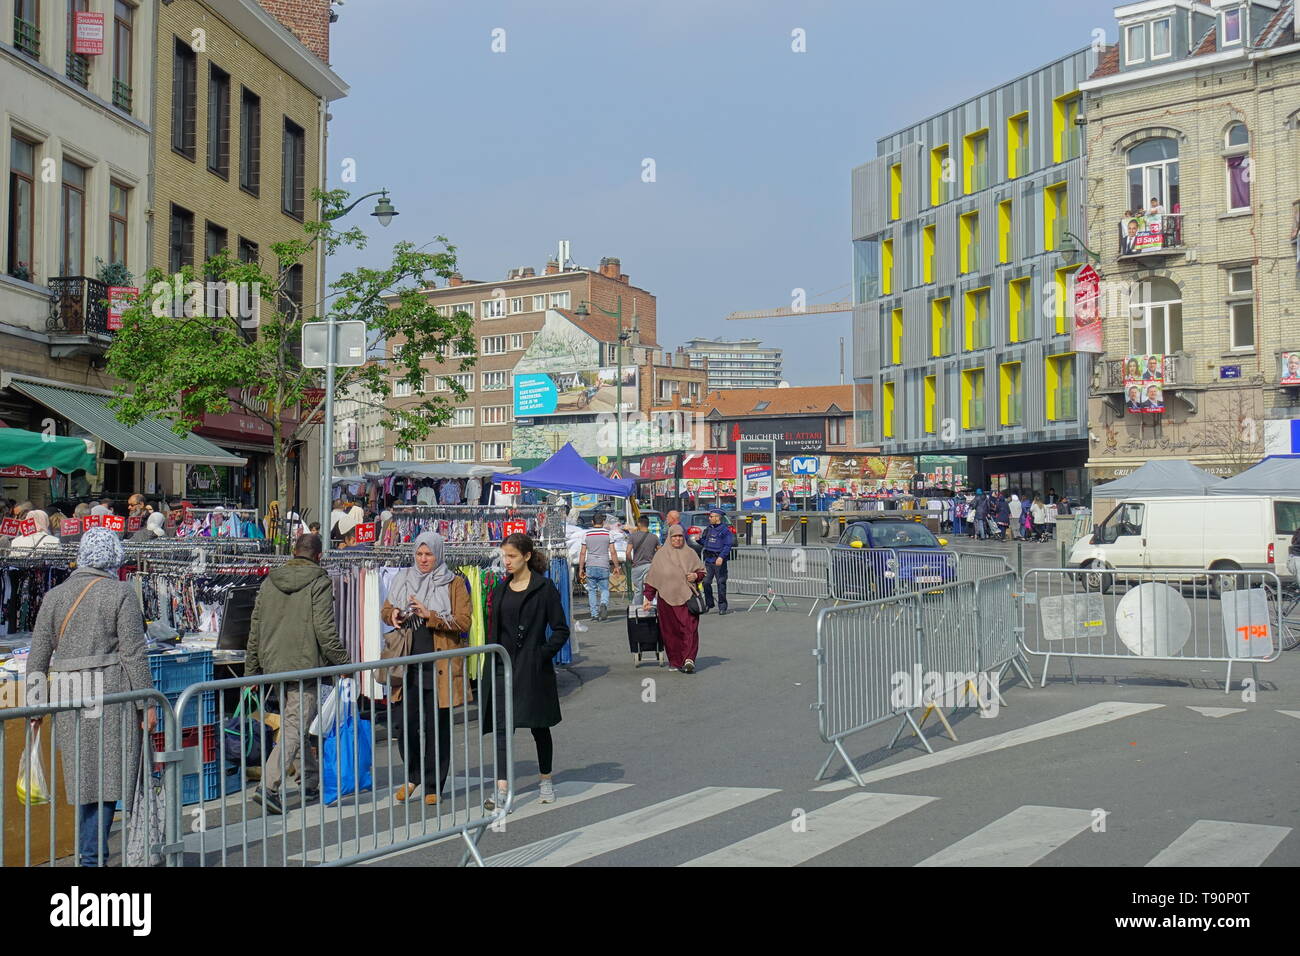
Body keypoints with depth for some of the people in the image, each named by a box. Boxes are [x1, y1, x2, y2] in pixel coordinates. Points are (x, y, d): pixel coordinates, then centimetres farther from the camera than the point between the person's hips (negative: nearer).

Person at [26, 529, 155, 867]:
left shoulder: (54, 596, 10)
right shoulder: (121, 593, -3)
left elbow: (38, 655, 9)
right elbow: (133, 653, -7)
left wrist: (35, 704, 15)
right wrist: (147, 702, -3)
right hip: (111, 693, -4)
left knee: (83, 776, 12)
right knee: (106, 775, 0)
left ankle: (90, 851, 17)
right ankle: (92, 856, 0)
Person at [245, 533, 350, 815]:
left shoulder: (269, 582, 10)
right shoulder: (319, 583, -8)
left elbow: (255, 628, 13)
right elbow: (325, 630, -13)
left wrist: (252, 670, 20)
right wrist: (342, 662, -2)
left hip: (274, 665, 7)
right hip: (305, 665, -7)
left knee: (294, 724, 19)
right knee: (294, 728, -6)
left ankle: (312, 782, 28)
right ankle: (268, 786, -16)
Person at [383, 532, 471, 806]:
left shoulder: (454, 583, 0)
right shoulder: (403, 580, 12)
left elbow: (464, 621, -8)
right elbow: (386, 609, 20)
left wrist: (430, 616, -20)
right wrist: (393, 615, -4)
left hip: (440, 667, -3)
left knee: (437, 727, 2)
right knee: (406, 725, 1)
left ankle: (433, 786, 14)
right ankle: (412, 776, 25)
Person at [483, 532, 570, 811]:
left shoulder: (543, 588, -6)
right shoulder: (501, 588, 10)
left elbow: (561, 630, -5)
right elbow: (493, 629, 16)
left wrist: (543, 655, -13)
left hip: (533, 667, -4)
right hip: (504, 665, 4)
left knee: (539, 727, 10)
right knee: (502, 725, -7)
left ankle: (546, 782, 28)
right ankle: (501, 791, -12)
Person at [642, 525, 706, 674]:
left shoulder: (690, 554, 9)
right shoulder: (661, 555, 7)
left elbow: (702, 571, 17)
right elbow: (652, 578, 8)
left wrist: (696, 576, -6)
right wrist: (647, 598, 3)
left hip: (687, 597, 0)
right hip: (667, 598, 0)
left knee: (689, 628, -12)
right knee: (670, 631, 2)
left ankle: (689, 659, -19)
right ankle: (675, 661, 11)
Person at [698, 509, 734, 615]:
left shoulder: (725, 530, -5)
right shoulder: (708, 528, 15)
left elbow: (728, 545, -11)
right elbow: (704, 542, 23)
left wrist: (721, 557, -22)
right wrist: (699, 539, 1)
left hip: (719, 559, -6)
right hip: (708, 559, 6)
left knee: (721, 583, -3)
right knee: (706, 582, 1)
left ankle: (722, 606, 3)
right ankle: (709, 603, 15)